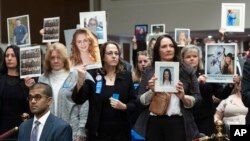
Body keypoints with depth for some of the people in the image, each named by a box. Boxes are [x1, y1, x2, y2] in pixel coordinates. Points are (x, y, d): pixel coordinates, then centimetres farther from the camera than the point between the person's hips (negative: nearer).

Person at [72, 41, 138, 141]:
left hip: (121, 131, 1)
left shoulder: (126, 76, 2)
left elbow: (133, 103, 4)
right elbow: (78, 100, -10)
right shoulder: (93, 76, -2)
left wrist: (123, 106, -16)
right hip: (98, 131, -1)